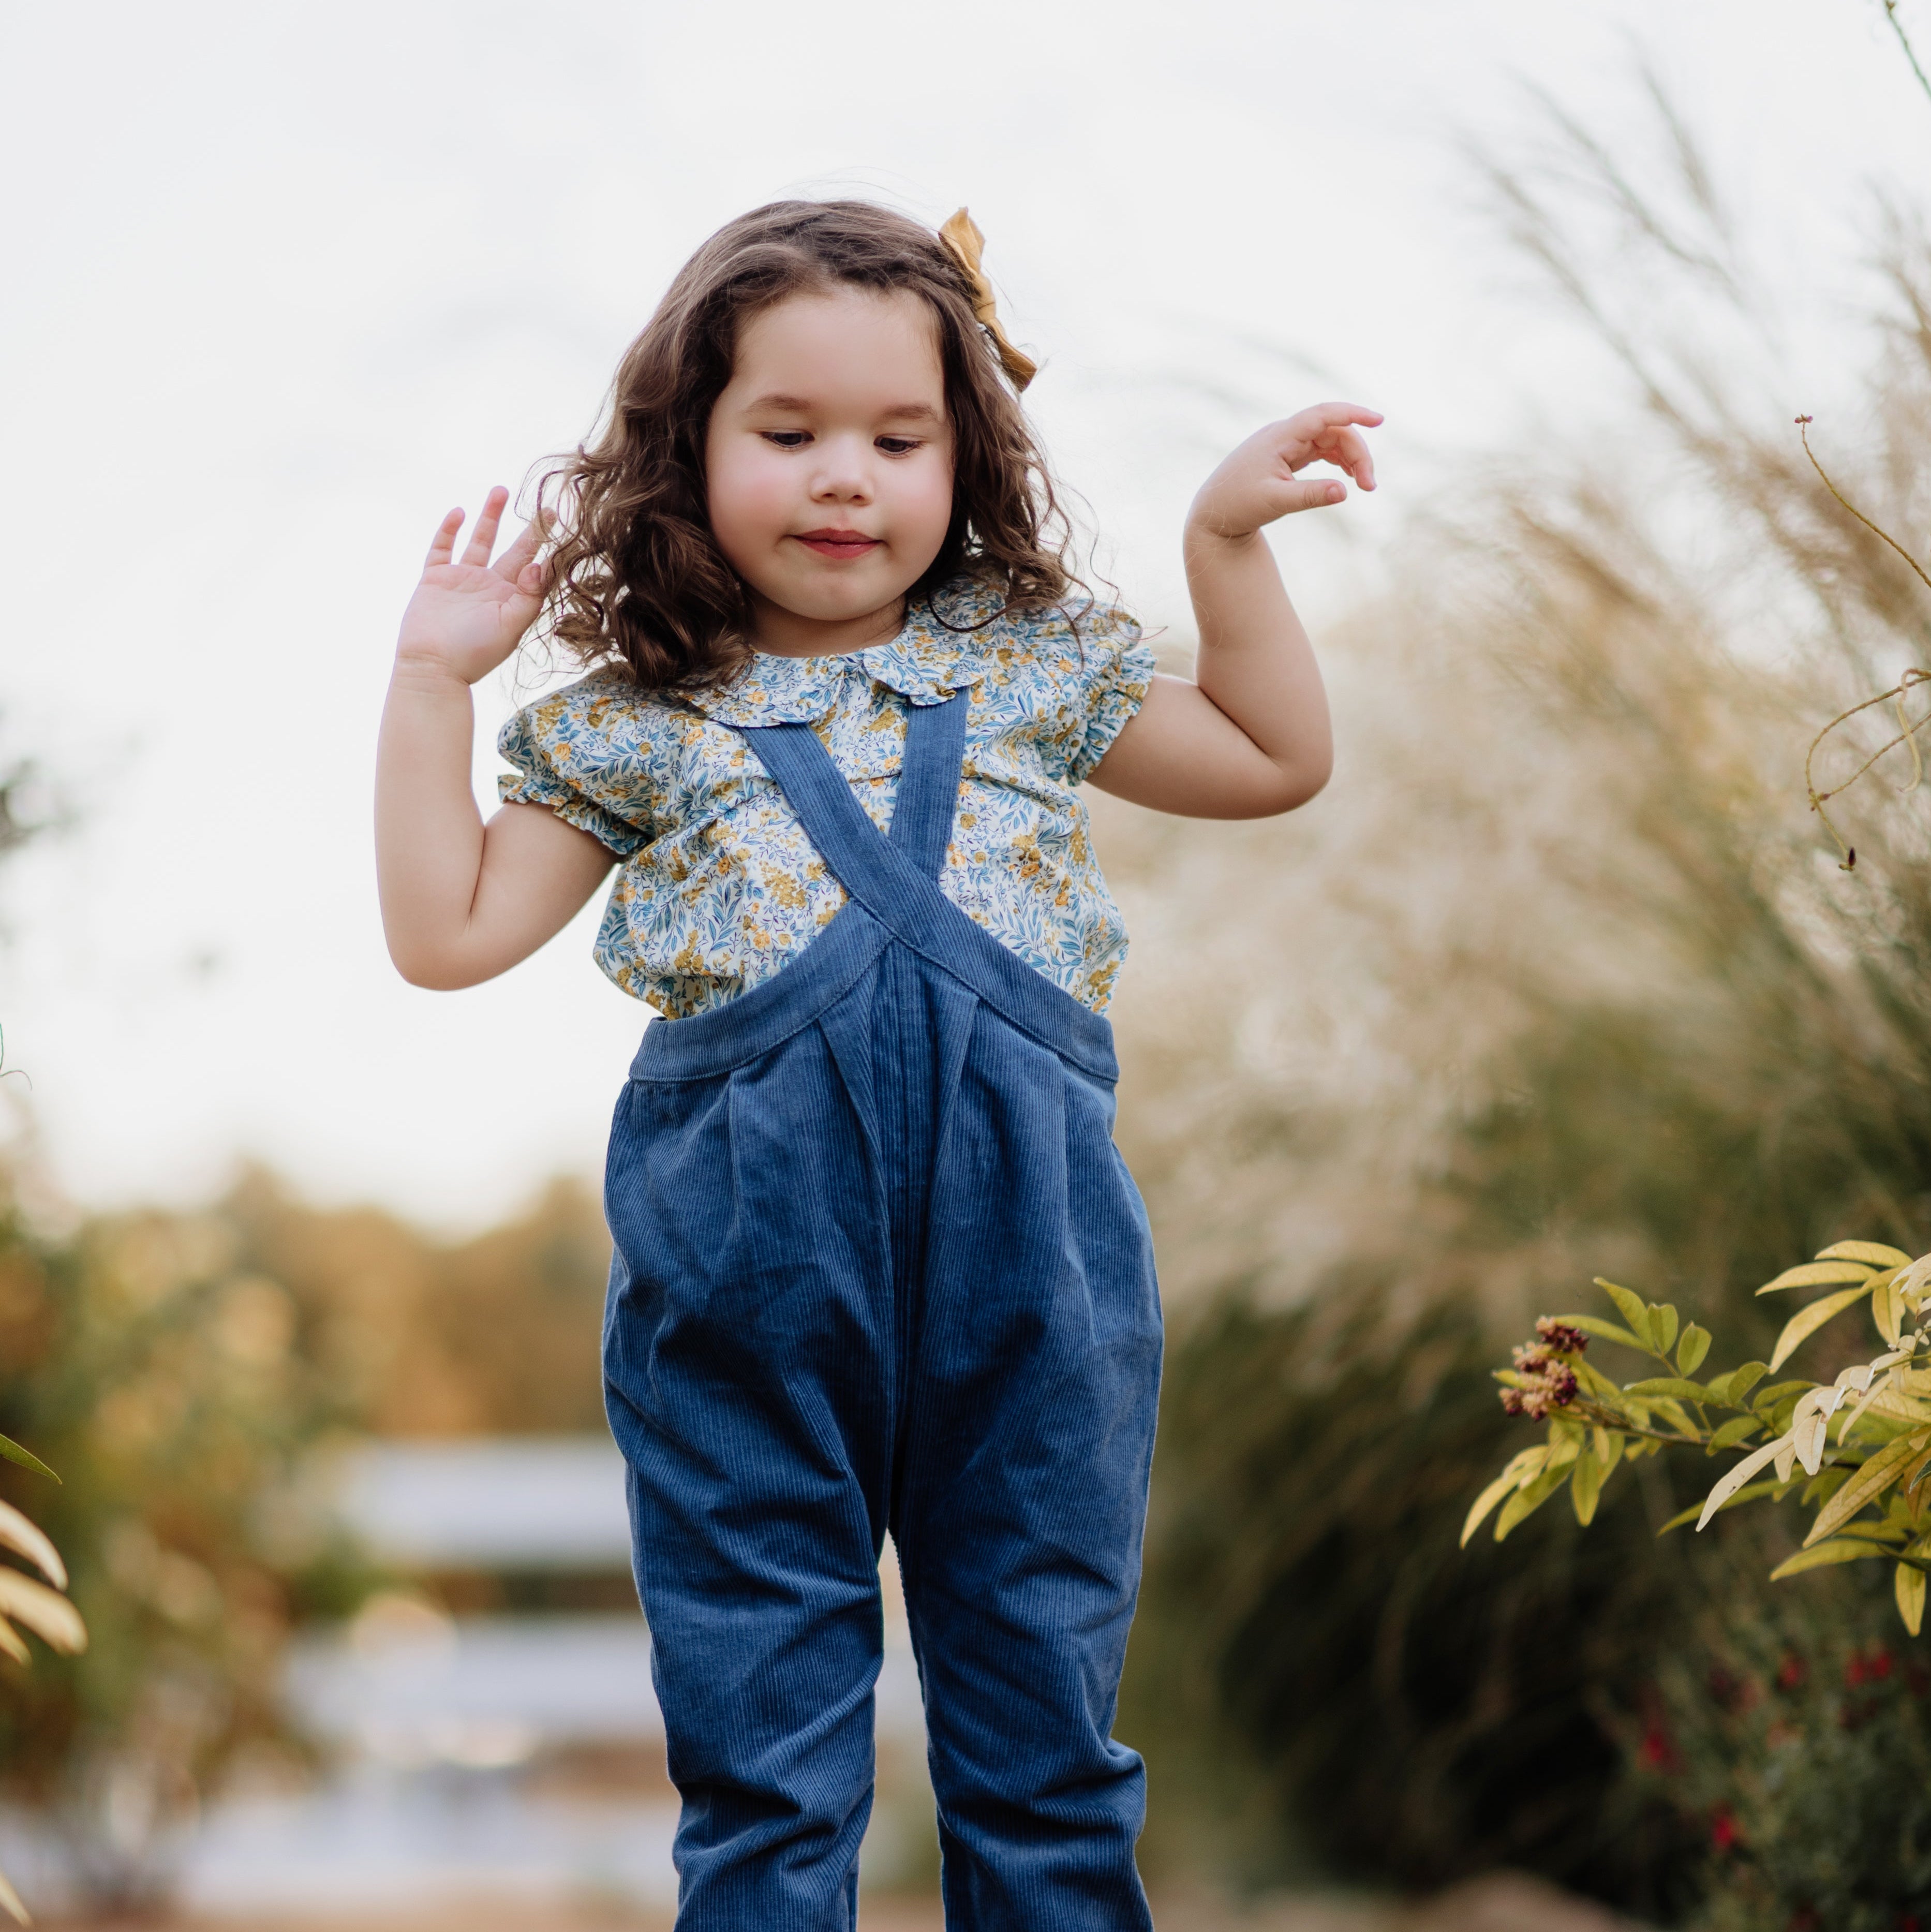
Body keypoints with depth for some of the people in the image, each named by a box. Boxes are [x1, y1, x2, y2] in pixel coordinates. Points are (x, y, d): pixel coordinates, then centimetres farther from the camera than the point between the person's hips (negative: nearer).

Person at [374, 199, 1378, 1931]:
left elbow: (1276, 760, 22)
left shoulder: (1028, 659, 13)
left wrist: (1229, 535, 14)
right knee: (763, 1782, 6)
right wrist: (433, 679, 8)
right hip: (746, 1281, -1)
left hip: (1028, 1254, 1)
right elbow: (451, 931, 8)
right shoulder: (631, 719, 8)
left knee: (1049, 1752, 11)